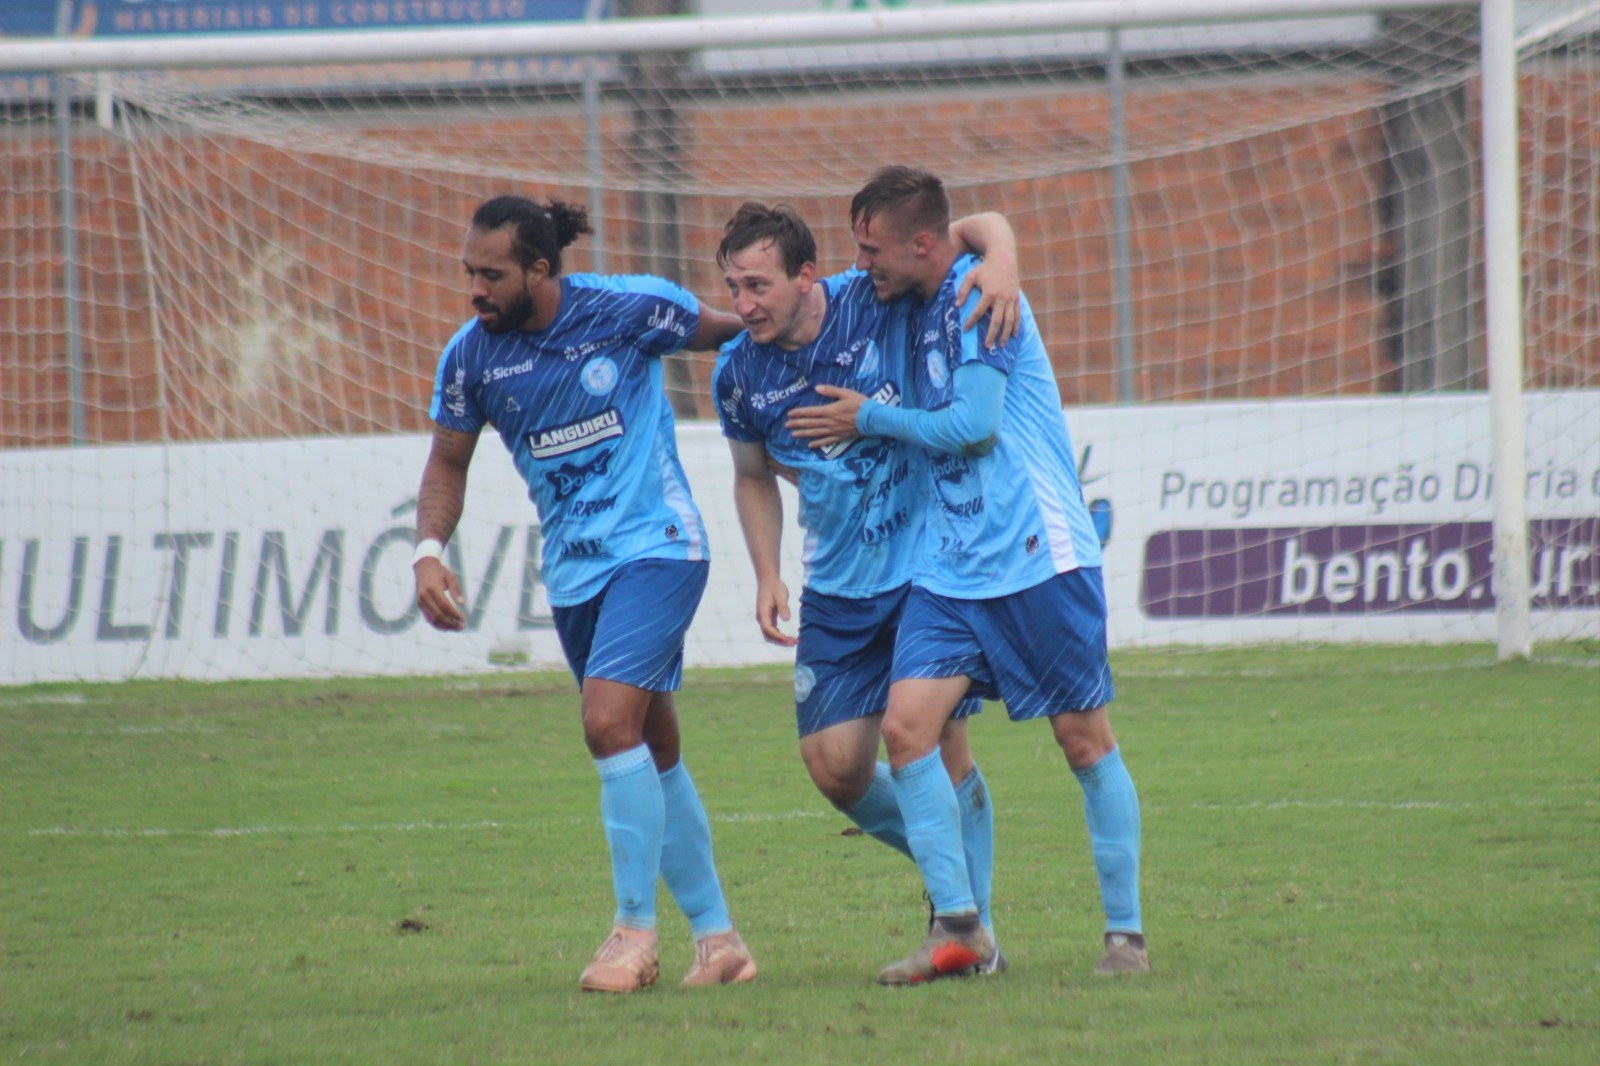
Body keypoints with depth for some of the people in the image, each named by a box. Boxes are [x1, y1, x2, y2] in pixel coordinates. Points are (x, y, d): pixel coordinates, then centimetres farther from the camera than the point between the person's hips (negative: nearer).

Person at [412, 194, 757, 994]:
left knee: (610, 720, -20)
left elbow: (722, 330, 6)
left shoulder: (630, 309, -14)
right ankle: (717, 936, 20)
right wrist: (429, 550, -4)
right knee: (651, 749, 10)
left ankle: (634, 928, -9)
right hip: (573, 568, 5)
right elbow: (449, 459, 10)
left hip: (656, 545, -5)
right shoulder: (471, 355, -3)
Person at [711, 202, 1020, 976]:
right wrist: (768, 578, 6)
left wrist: (1002, 263, -29)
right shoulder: (739, 377, -2)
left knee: (940, 746, -7)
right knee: (834, 765, -2)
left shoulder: (875, 301, -13)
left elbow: (978, 228, -7)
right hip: (840, 588, 4)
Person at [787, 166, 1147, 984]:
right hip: (950, 567, 8)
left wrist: (870, 419, -5)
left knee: (1084, 740, 1)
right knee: (905, 724, -7)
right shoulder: (919, 307, 13)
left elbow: (973, 425, -17)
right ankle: (957, 925, -3)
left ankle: (1125, 931, 9)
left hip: (1036, 553, -8)